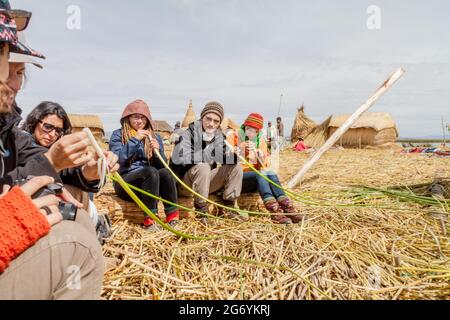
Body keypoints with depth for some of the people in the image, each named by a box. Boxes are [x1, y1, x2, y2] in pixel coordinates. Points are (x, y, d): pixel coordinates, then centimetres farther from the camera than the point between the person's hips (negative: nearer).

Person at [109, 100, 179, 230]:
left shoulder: (154, 137, 14)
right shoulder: (118, 135, 6)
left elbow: (162, 165, 8)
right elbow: (117, 159, -12)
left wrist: (157, 152, -11)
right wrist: (135, 140, -15)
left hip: (149, 182, 3)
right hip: (125, 182, -3)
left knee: (166, 172, -29)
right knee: (151, 171, -33)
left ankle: (173, 217, -27)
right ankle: (150, 219, -31)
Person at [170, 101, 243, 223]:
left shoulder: (219, 137, 4)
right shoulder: (188, 134, -13)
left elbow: (225, 159, -2)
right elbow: (182, 158, -29)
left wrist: (233, 155, -26)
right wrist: (210, 154, -32)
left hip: (206, 182, 6)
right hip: (184, 183, -6)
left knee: (236, 166, -8)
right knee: (203, 167, -35)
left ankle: (227, 208, -4)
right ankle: (201, 211, -24)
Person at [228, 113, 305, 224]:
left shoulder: (260, 141, 12)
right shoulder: (235, 137, 1)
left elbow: (265, 166, 7)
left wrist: (261, 156, -13)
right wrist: (240, 151, -21)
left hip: (254, 180, 4)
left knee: (271, 174, -26)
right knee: (260, 174, -32)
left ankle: (288, 208, -36)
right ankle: (275, 212, -45)